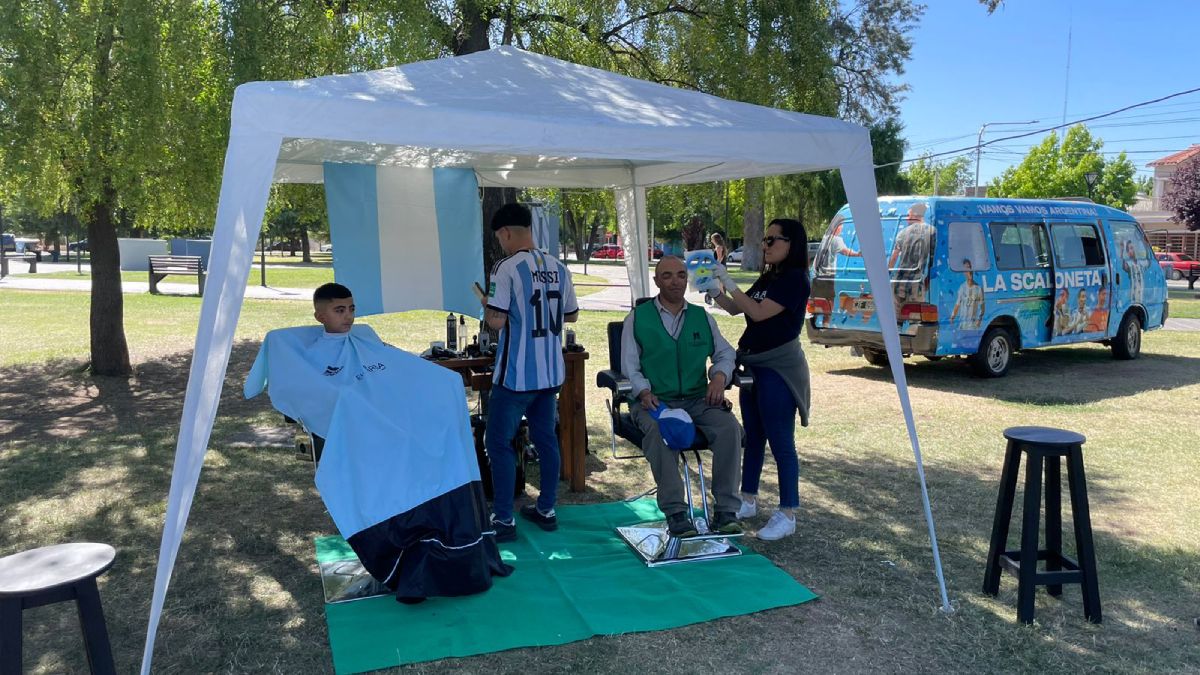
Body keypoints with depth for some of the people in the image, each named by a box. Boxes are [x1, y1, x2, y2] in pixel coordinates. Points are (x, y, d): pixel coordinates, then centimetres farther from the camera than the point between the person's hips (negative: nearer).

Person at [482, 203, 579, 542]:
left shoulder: (507, 268, -15)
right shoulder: (559, 268, 5)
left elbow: (496, 321, -18)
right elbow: (571, 315, 14)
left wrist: (486, 306, 2)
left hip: (516, 374, -7)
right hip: (551, 372, 7)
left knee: (499, 443, 4)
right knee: (546, 439, 15)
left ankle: (503, 520, 7)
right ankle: (546, 510, 25)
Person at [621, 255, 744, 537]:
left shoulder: (702, 317, 15)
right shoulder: (637, 318, 6)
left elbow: (726, 353, 19)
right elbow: (629, 367, 3)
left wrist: (719, 376, -4)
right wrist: (644, 392, -16)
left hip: (699, 399, 3)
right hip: (655, 401, -3)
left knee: (730, 427, -27)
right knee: (659, 432, -37)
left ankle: (726, 509, -20)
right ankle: (675, 511, -29)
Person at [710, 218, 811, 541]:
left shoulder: (795, 279, -13)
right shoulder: (768, 278, 13)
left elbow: (759, 312, -22)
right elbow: (735, 309, 15)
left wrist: (729, 282, -19)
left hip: (778, 368, -9)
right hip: (753, 364, 9)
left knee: (780, 441, -4)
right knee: (753, 436, 15)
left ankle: (787, 515, 4)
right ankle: (748, 501, 27)